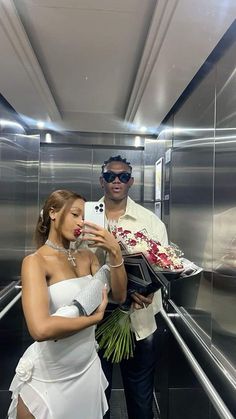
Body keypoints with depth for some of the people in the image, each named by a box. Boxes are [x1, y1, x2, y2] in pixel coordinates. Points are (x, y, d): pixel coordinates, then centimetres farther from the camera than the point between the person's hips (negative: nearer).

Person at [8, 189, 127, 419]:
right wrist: (94, 317, -17)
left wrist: (115, 252, -18)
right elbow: (41, 329, -31)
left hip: (88, 368, 6)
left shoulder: (86, 255, 0)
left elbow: (119, 295, -4)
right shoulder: (35, 261, -19)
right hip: (47, 378, -5)